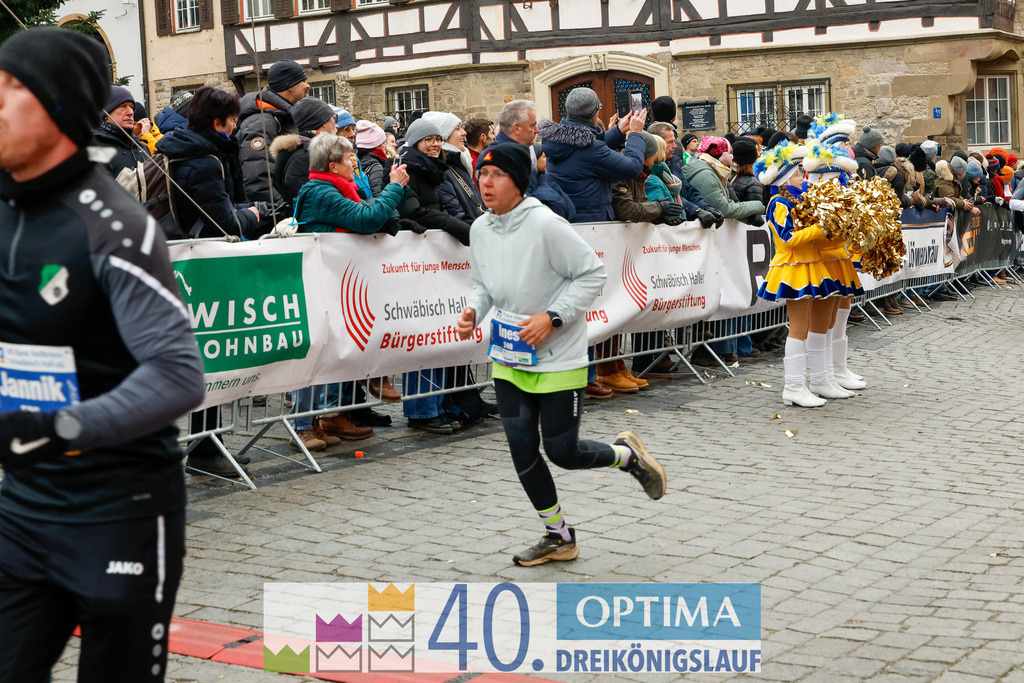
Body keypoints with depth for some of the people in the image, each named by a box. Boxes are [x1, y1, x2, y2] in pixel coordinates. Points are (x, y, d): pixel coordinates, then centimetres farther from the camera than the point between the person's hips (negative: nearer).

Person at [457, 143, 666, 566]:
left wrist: (552, 317, -23)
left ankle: (627, 455, 31)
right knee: (522, 450, 5)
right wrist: (472, 311, -5)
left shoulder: (546, 224, -20)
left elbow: (593, 274, -15)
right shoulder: (480, 229, 0)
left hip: (559, 361, -6)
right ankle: (559, 538, 23)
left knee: (562, 452, -1)